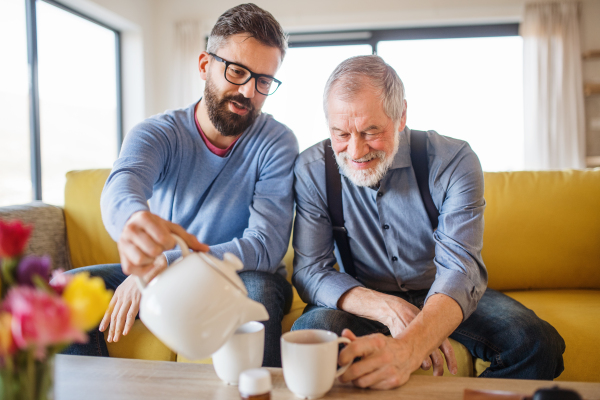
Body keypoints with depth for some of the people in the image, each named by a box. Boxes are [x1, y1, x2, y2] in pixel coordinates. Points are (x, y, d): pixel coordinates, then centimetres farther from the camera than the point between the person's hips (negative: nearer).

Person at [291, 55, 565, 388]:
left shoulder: (454, 161, -18)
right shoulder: (312, 170, -13)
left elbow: (459, 269, -30)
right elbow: (309, 270, -14)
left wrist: (406, 348, -52)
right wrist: (390, 309, -33)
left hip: (443, 297, 0)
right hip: (364, 301, 0)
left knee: (533, 341, -25)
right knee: (311, 330, -31)